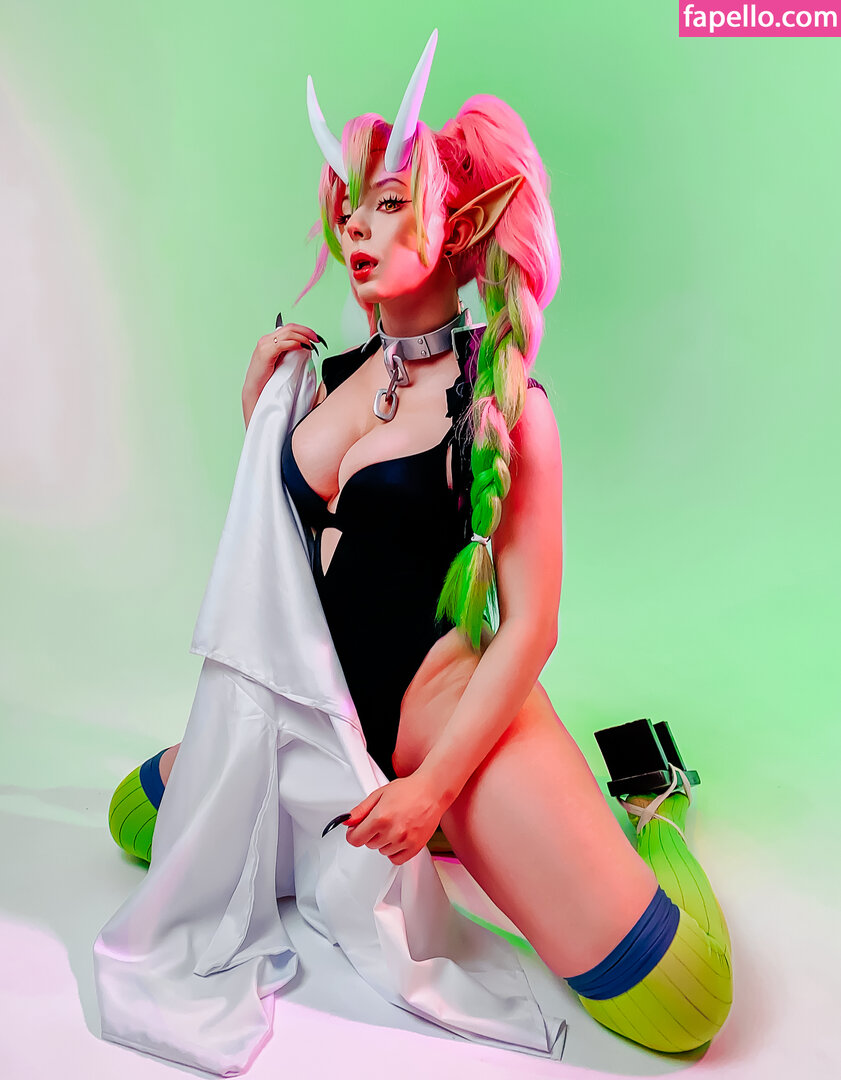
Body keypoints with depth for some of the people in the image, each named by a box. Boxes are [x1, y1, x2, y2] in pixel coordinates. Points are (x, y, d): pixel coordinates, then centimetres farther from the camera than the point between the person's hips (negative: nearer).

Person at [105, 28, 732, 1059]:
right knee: (138, 821, 19)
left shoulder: (504, 402, -13)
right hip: (322, 706, 6)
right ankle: (352, 814, 30)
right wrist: (257, 403, 2)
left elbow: (529, 627, -14)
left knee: (676, 1002, -12)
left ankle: (646, 816, 21)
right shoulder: (337, 373, 5)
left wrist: (434, 789, -16)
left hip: (454, 711, -6)